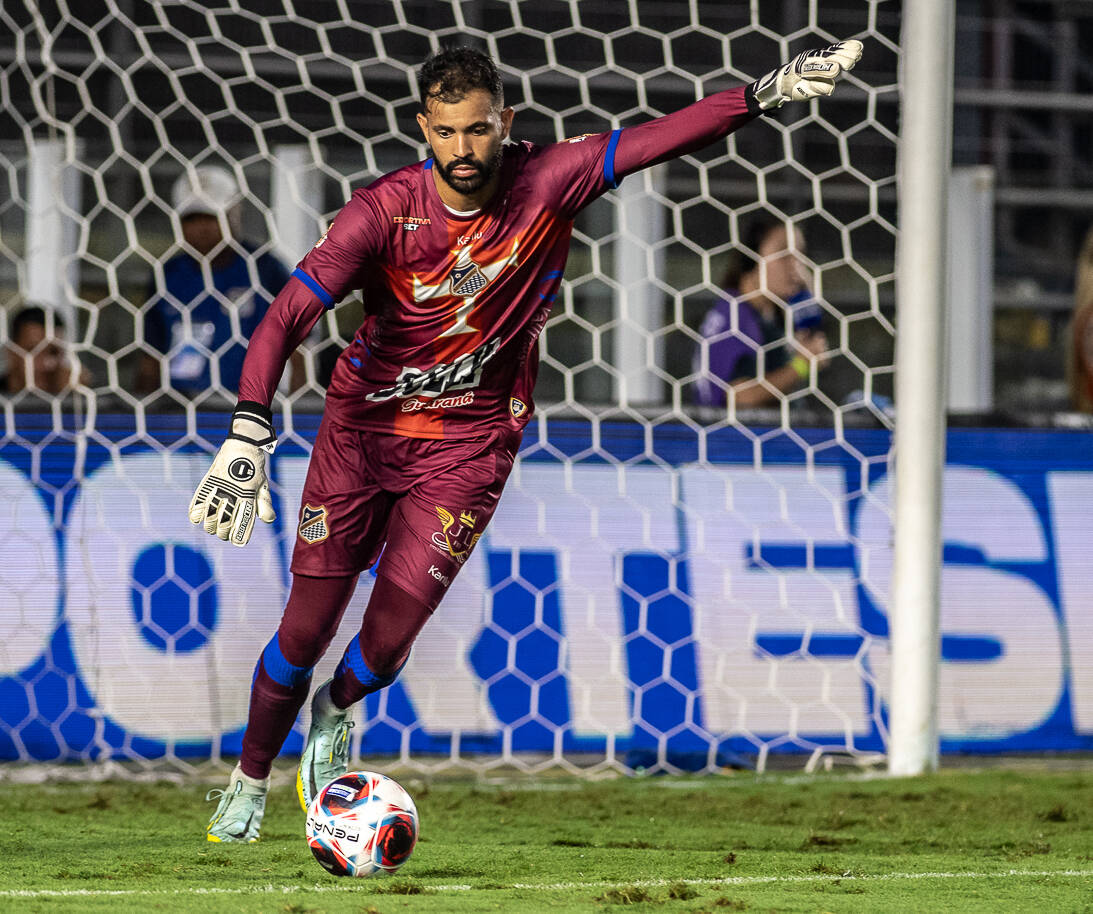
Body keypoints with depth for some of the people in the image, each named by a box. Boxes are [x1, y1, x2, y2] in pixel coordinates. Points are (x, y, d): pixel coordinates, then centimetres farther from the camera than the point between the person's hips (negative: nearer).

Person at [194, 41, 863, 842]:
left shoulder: (547, 186, -14)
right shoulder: (383, 211, -19)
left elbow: (660, 137, -17)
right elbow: (287, 317, -25)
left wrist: (769, 92, -28)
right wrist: (248, 434, -37)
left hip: (471, 439, 1)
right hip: (362, 424, -1)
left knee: (391, 637, -6)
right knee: (307, 630, 0)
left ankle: (336, 713, 30)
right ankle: (249, 781, 25)